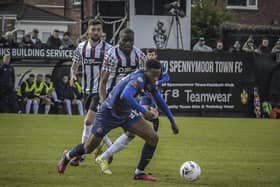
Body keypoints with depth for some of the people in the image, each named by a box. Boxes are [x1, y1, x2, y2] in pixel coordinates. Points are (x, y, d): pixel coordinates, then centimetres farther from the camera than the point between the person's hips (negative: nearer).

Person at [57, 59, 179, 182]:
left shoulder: (149, 81, -5)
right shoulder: (139, 79, -32)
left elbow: (160, 101, 12)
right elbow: (125, 96, -50)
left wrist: (172, 121, 15)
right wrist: (144, 111, -48)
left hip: (127, 114, 7)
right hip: (108, 113, -7)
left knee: (153, 138, -9)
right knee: (89, 148, 6)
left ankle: (140, 173, 1)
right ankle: (67, 156, 39)